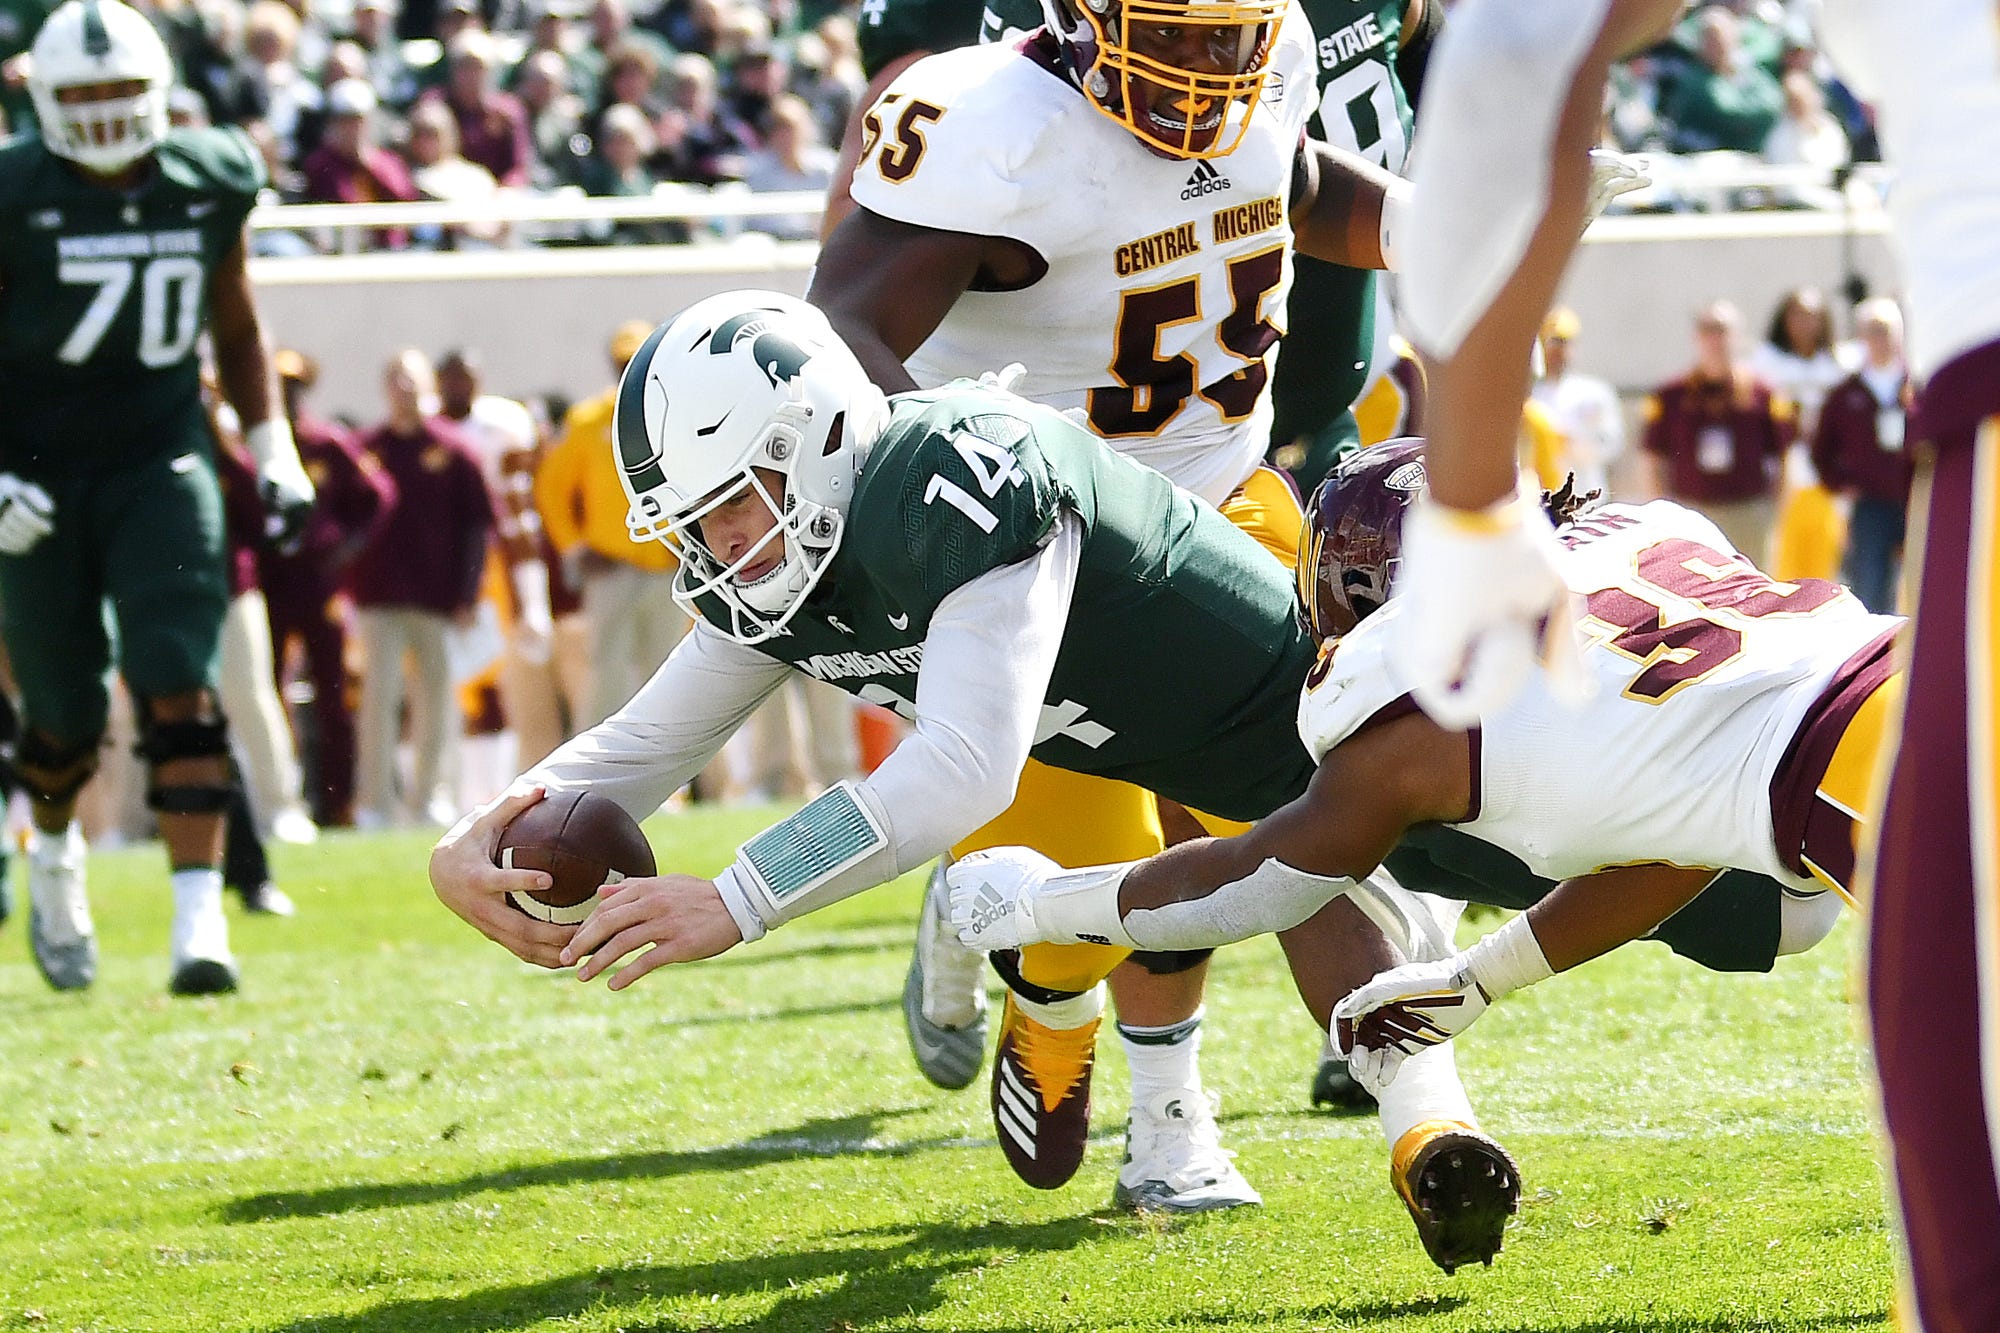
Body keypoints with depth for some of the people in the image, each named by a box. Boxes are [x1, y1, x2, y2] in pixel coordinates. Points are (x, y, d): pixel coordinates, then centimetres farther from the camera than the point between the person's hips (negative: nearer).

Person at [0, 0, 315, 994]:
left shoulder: (211, 180, -1)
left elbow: (235, 325, 14)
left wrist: (273, 450, 8)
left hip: (160, 457, 1)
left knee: (179, 689, -15)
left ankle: (200, 919, -20)